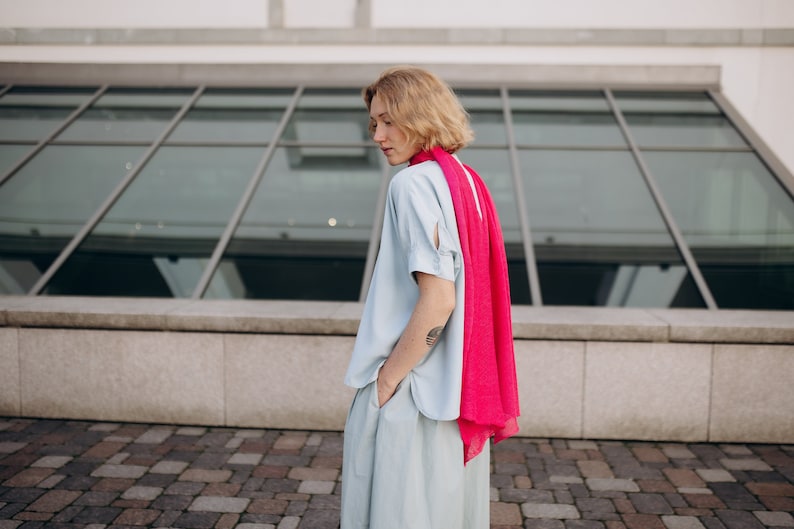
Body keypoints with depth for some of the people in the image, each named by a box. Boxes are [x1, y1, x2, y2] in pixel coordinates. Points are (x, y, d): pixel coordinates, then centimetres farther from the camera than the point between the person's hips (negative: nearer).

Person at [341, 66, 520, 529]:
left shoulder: (415, 183, -16)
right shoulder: (468, 182, 10)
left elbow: (437, 299, -24)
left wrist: (387, 379, -15)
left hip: (412, 393, -9)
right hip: (460, 386, 9)